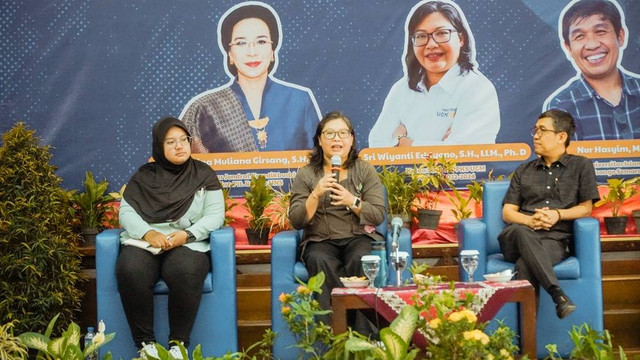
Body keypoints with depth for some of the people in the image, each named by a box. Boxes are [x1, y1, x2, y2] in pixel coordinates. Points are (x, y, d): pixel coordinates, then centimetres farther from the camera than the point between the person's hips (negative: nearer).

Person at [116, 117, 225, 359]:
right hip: (144, 241, 1)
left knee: (185, 273, -37)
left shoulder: (203, 174, 11)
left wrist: (186, 234, -15)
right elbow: (126, 211, 5)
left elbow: (215, 215, 2)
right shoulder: (143, 176, 14)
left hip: (188, 243, -1)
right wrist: (148, 233, -15)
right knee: (130, 272, -33)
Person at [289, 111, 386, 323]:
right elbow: (296, 221, 1)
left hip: (358, 237, 0)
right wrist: (316, 195, -14)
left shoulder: (365, 170, 10)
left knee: (360, 260, -34)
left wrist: (352, 201, -15)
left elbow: (378, 215, 2)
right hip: (320, 241, 0)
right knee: (321, 262, -35)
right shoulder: (306, 174, 9)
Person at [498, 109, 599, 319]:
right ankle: (558, 294, -50)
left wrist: (558, 215, -8)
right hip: (519, 236, 2)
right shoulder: (524, 171, 27)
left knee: (524, 266, -39)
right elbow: (507, 212, 17)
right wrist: (530, 220, -7)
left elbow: (586, 208, 12)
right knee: (520, 231, -40)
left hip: (556, 238, -2)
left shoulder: (581, 166, 19)